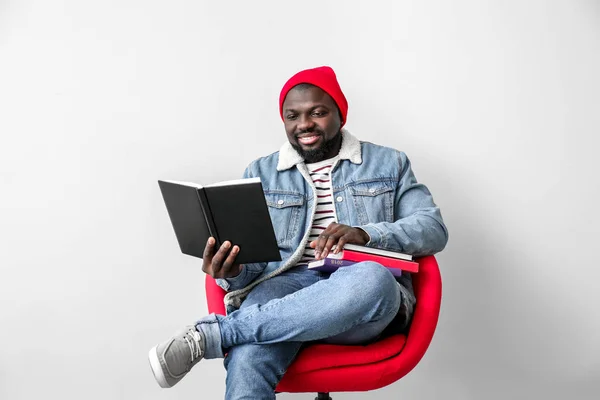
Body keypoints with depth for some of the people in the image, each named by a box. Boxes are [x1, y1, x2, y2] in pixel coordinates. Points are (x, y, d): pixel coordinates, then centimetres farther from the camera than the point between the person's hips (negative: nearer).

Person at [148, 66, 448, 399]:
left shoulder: (389, 163, 15)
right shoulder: (260, 173, 18)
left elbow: (434, 228, 4)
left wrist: (364, 234, -16)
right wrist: (232, 273, -16)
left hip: (362, 303, 1)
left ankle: (209, 334, -31)